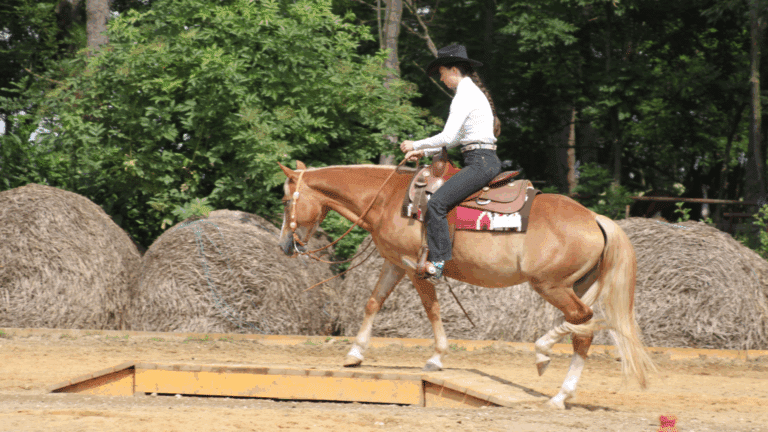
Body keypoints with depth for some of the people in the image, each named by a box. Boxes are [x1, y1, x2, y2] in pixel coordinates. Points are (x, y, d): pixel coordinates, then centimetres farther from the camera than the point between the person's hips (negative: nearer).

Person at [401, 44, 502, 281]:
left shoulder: (465, 95, -12)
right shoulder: (475, 92, 20)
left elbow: (448, 137, -17)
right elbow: (456, 138, 24)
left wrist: (417, 145, -4)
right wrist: (424, 153, 19)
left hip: (480, 163, -11)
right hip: (487, 161, 11)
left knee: (437, 203, -20)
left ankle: (437, 262, -25)